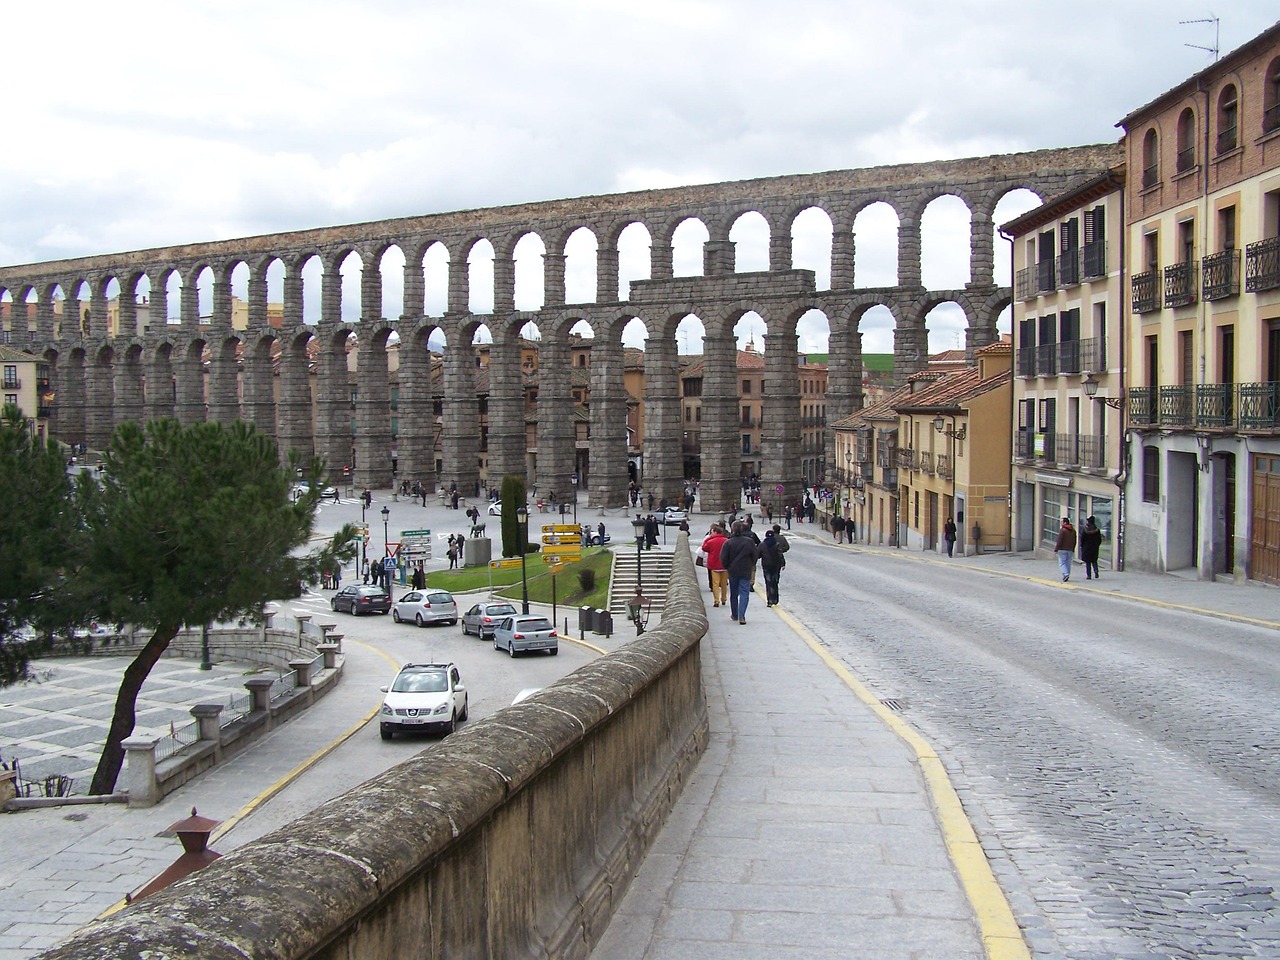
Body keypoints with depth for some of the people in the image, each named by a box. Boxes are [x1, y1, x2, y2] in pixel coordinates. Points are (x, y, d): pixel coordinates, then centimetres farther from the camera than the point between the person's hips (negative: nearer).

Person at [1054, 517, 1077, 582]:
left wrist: (1056, 548, -10)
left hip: (1063, 549, -7)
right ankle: (1067, 574, 15)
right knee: (1068, 563, 13)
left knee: (1062, 563, -4)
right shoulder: (1073, 530, 12)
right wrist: (1073, 549, 23)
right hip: (1070, 550, 7)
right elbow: (1074, 541, 17)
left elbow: (1059, 540, -16)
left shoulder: (1062, 530, -13)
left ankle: (1066, 574, -20)